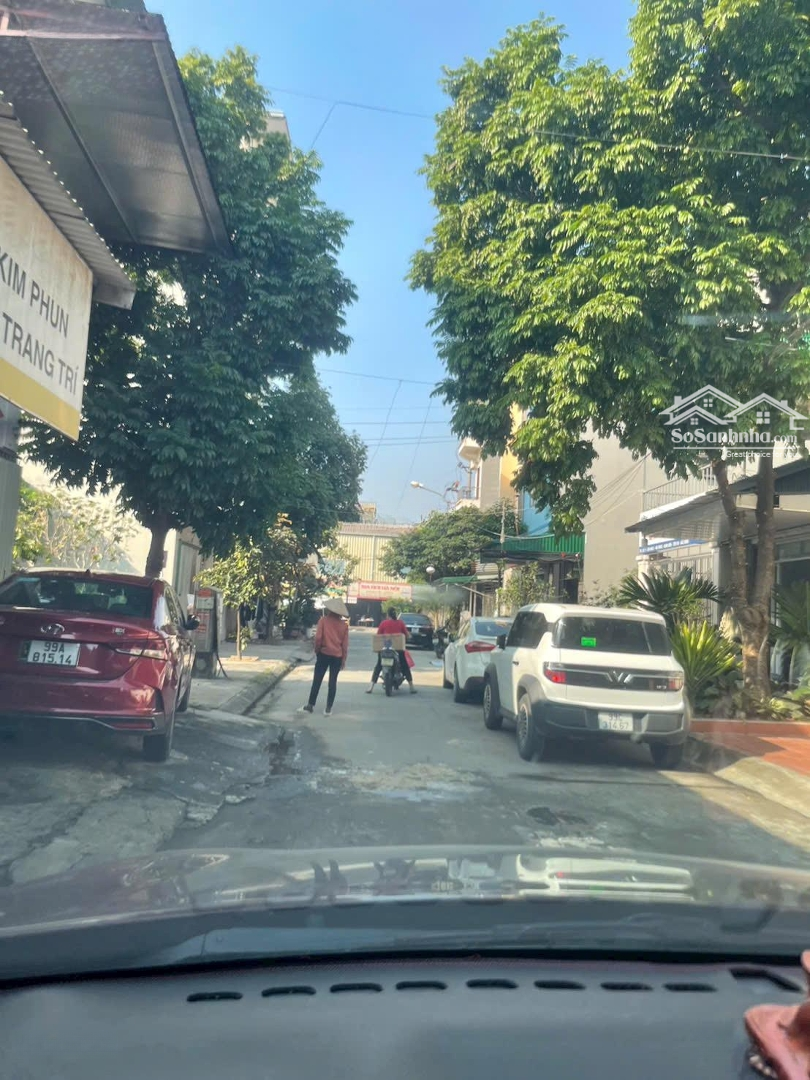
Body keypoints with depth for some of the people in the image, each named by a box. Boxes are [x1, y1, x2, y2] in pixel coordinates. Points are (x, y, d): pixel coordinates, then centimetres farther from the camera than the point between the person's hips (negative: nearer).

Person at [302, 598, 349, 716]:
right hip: (337, 656, 2)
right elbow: (345, 644, 3)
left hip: (324, 654, -2)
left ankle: (311, 705, 13)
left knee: (317, 680, 8)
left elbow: (318, 637, -10)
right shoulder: (344, 625, 3)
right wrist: (344, 659, 9)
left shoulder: (323, 620, -5)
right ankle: (328, 708, 4)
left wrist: (317, 650, 4)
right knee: (333, 682, 5)